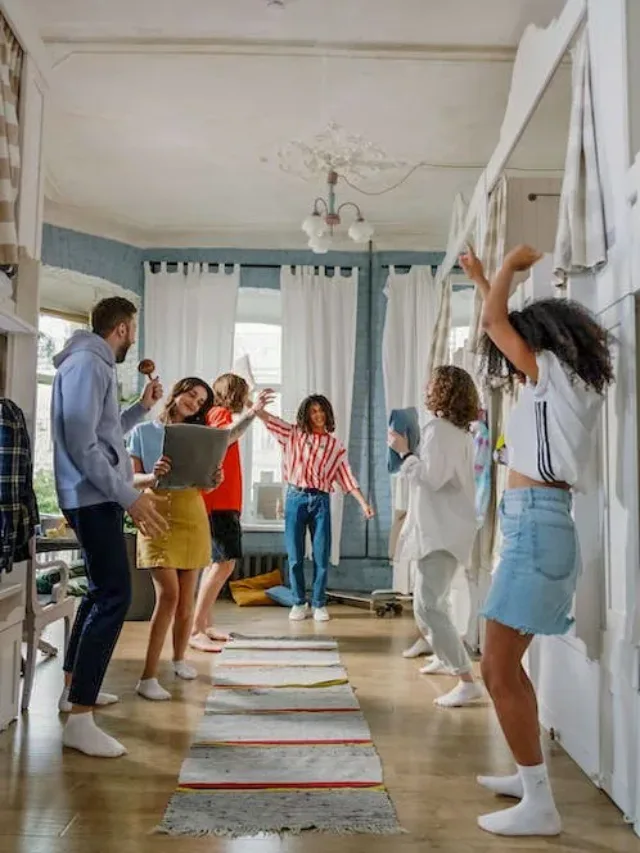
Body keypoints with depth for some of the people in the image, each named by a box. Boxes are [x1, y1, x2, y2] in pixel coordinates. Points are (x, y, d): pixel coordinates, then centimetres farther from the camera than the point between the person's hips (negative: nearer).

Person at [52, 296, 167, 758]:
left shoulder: (96, 365, 19)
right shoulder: (87, 363, -14)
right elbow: (82, 443, -23)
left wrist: (143, 407, 24)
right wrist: (130, 496, -24)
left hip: (99, 498, 11)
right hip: (93, 499, -11)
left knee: (103, 590, 19)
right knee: (115, 596, -15)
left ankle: (75, 686, 31)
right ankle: (79, 720, -15)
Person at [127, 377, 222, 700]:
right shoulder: (143, 431, 4)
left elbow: (205, 484, 10)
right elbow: (132, 479, -3)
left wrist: (215, 480, -13)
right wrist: (153, 476, -24)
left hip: (192, 515, 4)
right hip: (157, 516, -3)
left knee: (186, 596, 6)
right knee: (168, 594, -15)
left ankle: (179, 658, 28)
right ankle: (148, 676, -9)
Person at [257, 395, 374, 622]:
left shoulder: (335, 445, 8)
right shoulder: (292, 434, 7)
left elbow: (347, 476, 6)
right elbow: (265, 416, 2)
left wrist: (364, 503, -2)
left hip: (320, 501, 0)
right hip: (295, 498, 0)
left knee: (321, 556, 1)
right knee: (295, 556, 4)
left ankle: (319, 604, 13)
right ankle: (299, 603, 17)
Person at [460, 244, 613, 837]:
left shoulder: (555, 375, -6)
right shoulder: (552, 386, 17)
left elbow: (495, 322, -5)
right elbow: (503, 323, 30)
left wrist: (511, 265, 11)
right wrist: (482, 278, 37)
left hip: (536, 526, -10)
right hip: (532, 524, 10)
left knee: (498, 669, -8)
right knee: (506, 664, 16)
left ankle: (539, 806, -2)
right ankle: (530, 775, 29)